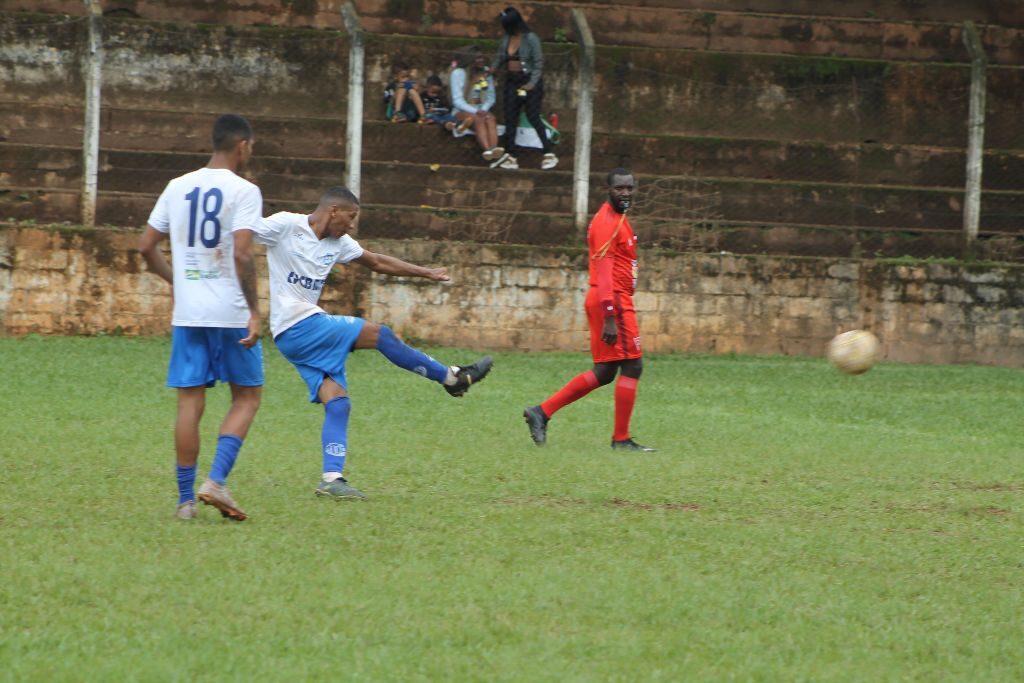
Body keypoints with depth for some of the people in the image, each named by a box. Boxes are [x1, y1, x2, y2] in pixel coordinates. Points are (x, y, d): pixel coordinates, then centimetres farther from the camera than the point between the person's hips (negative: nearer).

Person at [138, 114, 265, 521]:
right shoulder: (244, 191, -8)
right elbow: (243, 255, -18)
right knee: (247, 396, 9)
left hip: (187, 312, 4)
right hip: (230, 312, -4)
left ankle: (185, 499, 5)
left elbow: (146, 246, 12)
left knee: (190, 401, 7)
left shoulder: (178, 188, 9)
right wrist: (254, 310, -15)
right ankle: (216, 480, -8)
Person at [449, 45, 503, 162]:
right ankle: (487, 149, -58)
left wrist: (483, 110, -13)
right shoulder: (458, 73, -4)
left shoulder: (486, 72, 10)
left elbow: (491, 97, 9)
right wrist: (475, 112, -23)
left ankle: (494, 148, -56)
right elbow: (458, 101, -9)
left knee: (491, 118, -31)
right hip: (463, 111, -4)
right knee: (479, 120, -36)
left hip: (482, 110, 4)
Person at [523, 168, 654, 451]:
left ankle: (542, 412, 11)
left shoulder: (618, 219, 18)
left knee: (603, 372, 10)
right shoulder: (608, 221, -13)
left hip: (615, 303, 10)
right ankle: (621, 439, 0)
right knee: (632, 366, -5)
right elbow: (603, 273, -20)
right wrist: (609, 318, -26)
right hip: (612, 303, -10)